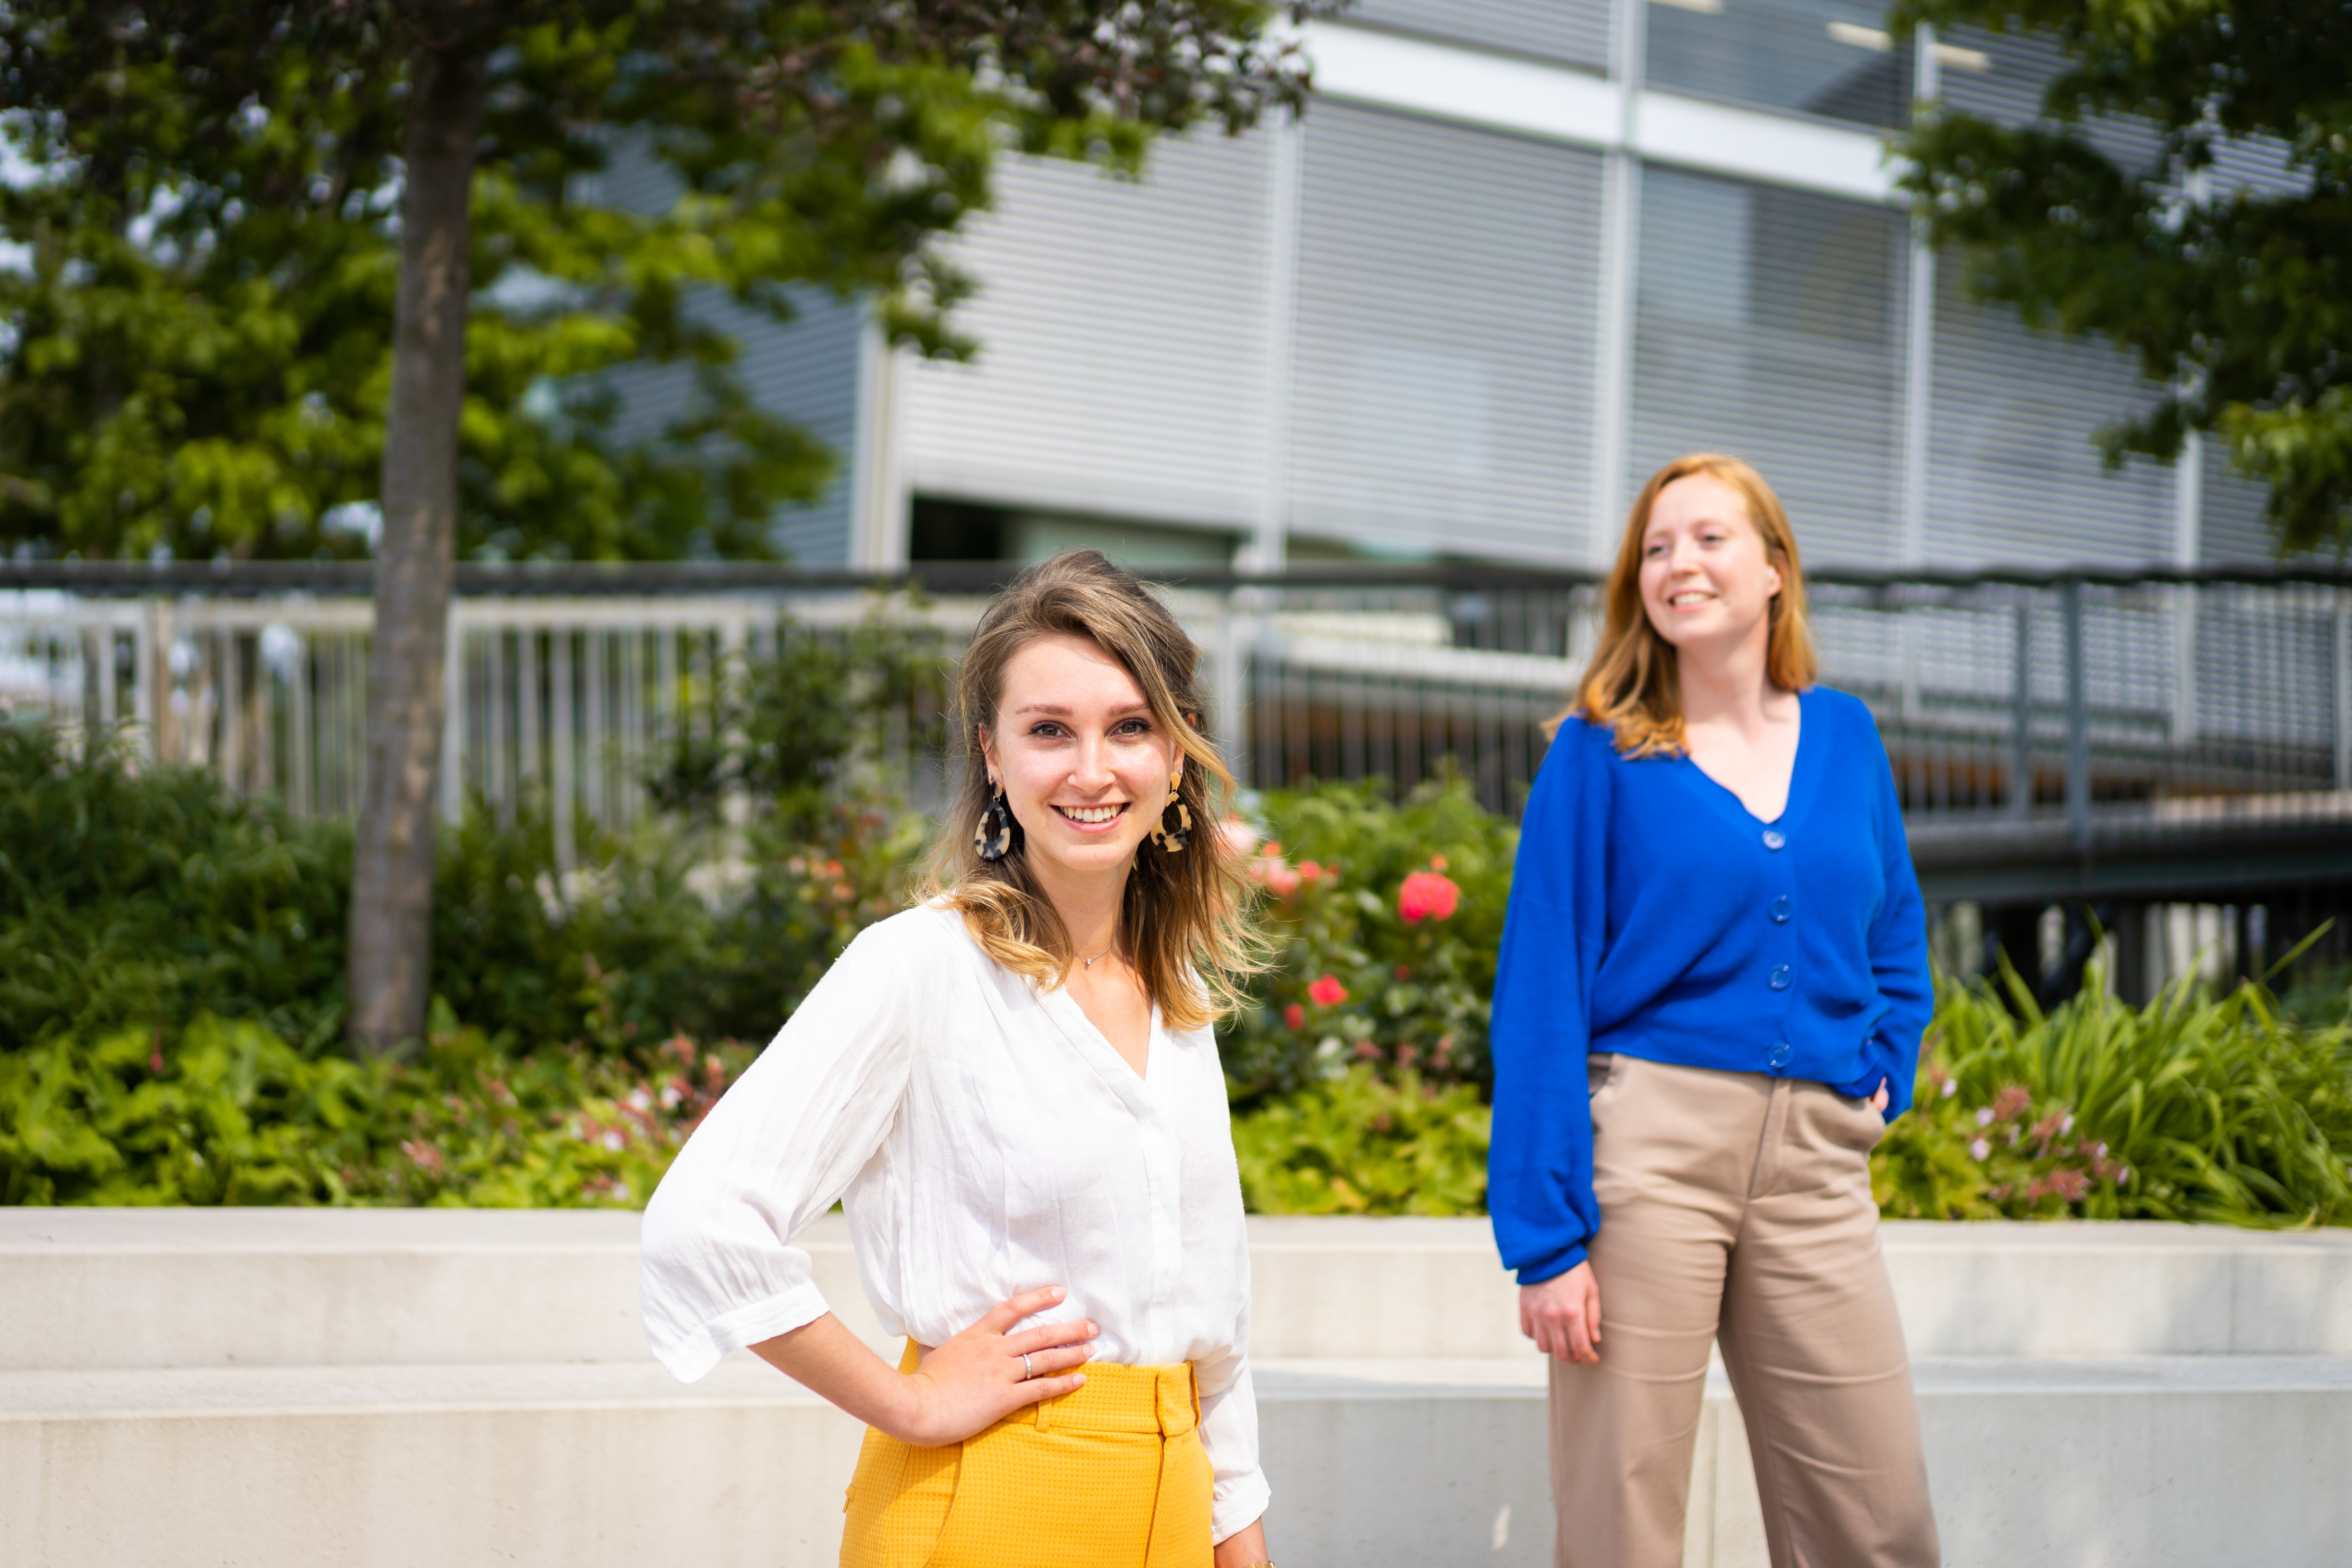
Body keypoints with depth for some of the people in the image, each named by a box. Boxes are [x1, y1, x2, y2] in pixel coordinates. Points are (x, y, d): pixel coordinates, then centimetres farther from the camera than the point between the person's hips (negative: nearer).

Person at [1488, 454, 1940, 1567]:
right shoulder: (1598, 754, 0)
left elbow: (1895, 938, 24)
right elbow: (1542, 994, -4)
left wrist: (1881, 1079, 6)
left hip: (1814, 1162, 4)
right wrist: (1546, 1235, -10)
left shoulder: (1843, 736, 13)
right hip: (1646, 1142, -4)